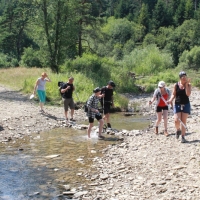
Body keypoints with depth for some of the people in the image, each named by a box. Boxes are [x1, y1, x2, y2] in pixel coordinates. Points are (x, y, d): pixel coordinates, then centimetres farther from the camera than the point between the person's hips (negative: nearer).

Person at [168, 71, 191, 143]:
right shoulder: (176, 85, -1)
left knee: (183, 121, 0)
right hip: (177, 105, 0)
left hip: (186, 105, 0)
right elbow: (174, 94, 4)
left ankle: (183, 137, 10)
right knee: (176, 121, -11)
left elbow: (188, 94, -15)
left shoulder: (188, 85, -2)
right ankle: (178, 130, 23)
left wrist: (186, 84, -16)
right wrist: (170, 100, -14)